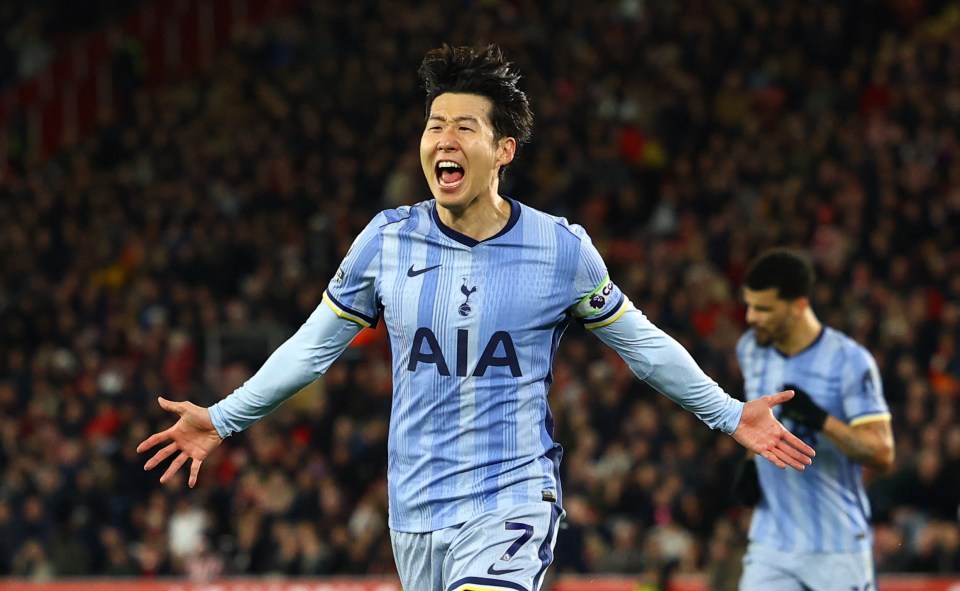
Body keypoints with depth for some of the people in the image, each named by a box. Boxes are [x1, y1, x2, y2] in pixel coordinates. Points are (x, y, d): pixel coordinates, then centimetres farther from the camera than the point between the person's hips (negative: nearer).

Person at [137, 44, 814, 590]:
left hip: (515, 499, -3)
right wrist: (223, 419, 10)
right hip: (416, 510, 4)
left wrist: (730, 414, 8)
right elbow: (316, 345, 12)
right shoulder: (387, 240, 1)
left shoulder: (561, 249, -4)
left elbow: (639, 341, 9)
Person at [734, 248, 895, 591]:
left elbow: (882, 456, -18)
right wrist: (752, 459, 10)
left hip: (838, 548, -4)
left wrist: (820, 420, -31)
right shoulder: (750, 350, 4)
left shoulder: (849, 362, -14)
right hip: (771, 544, 4)